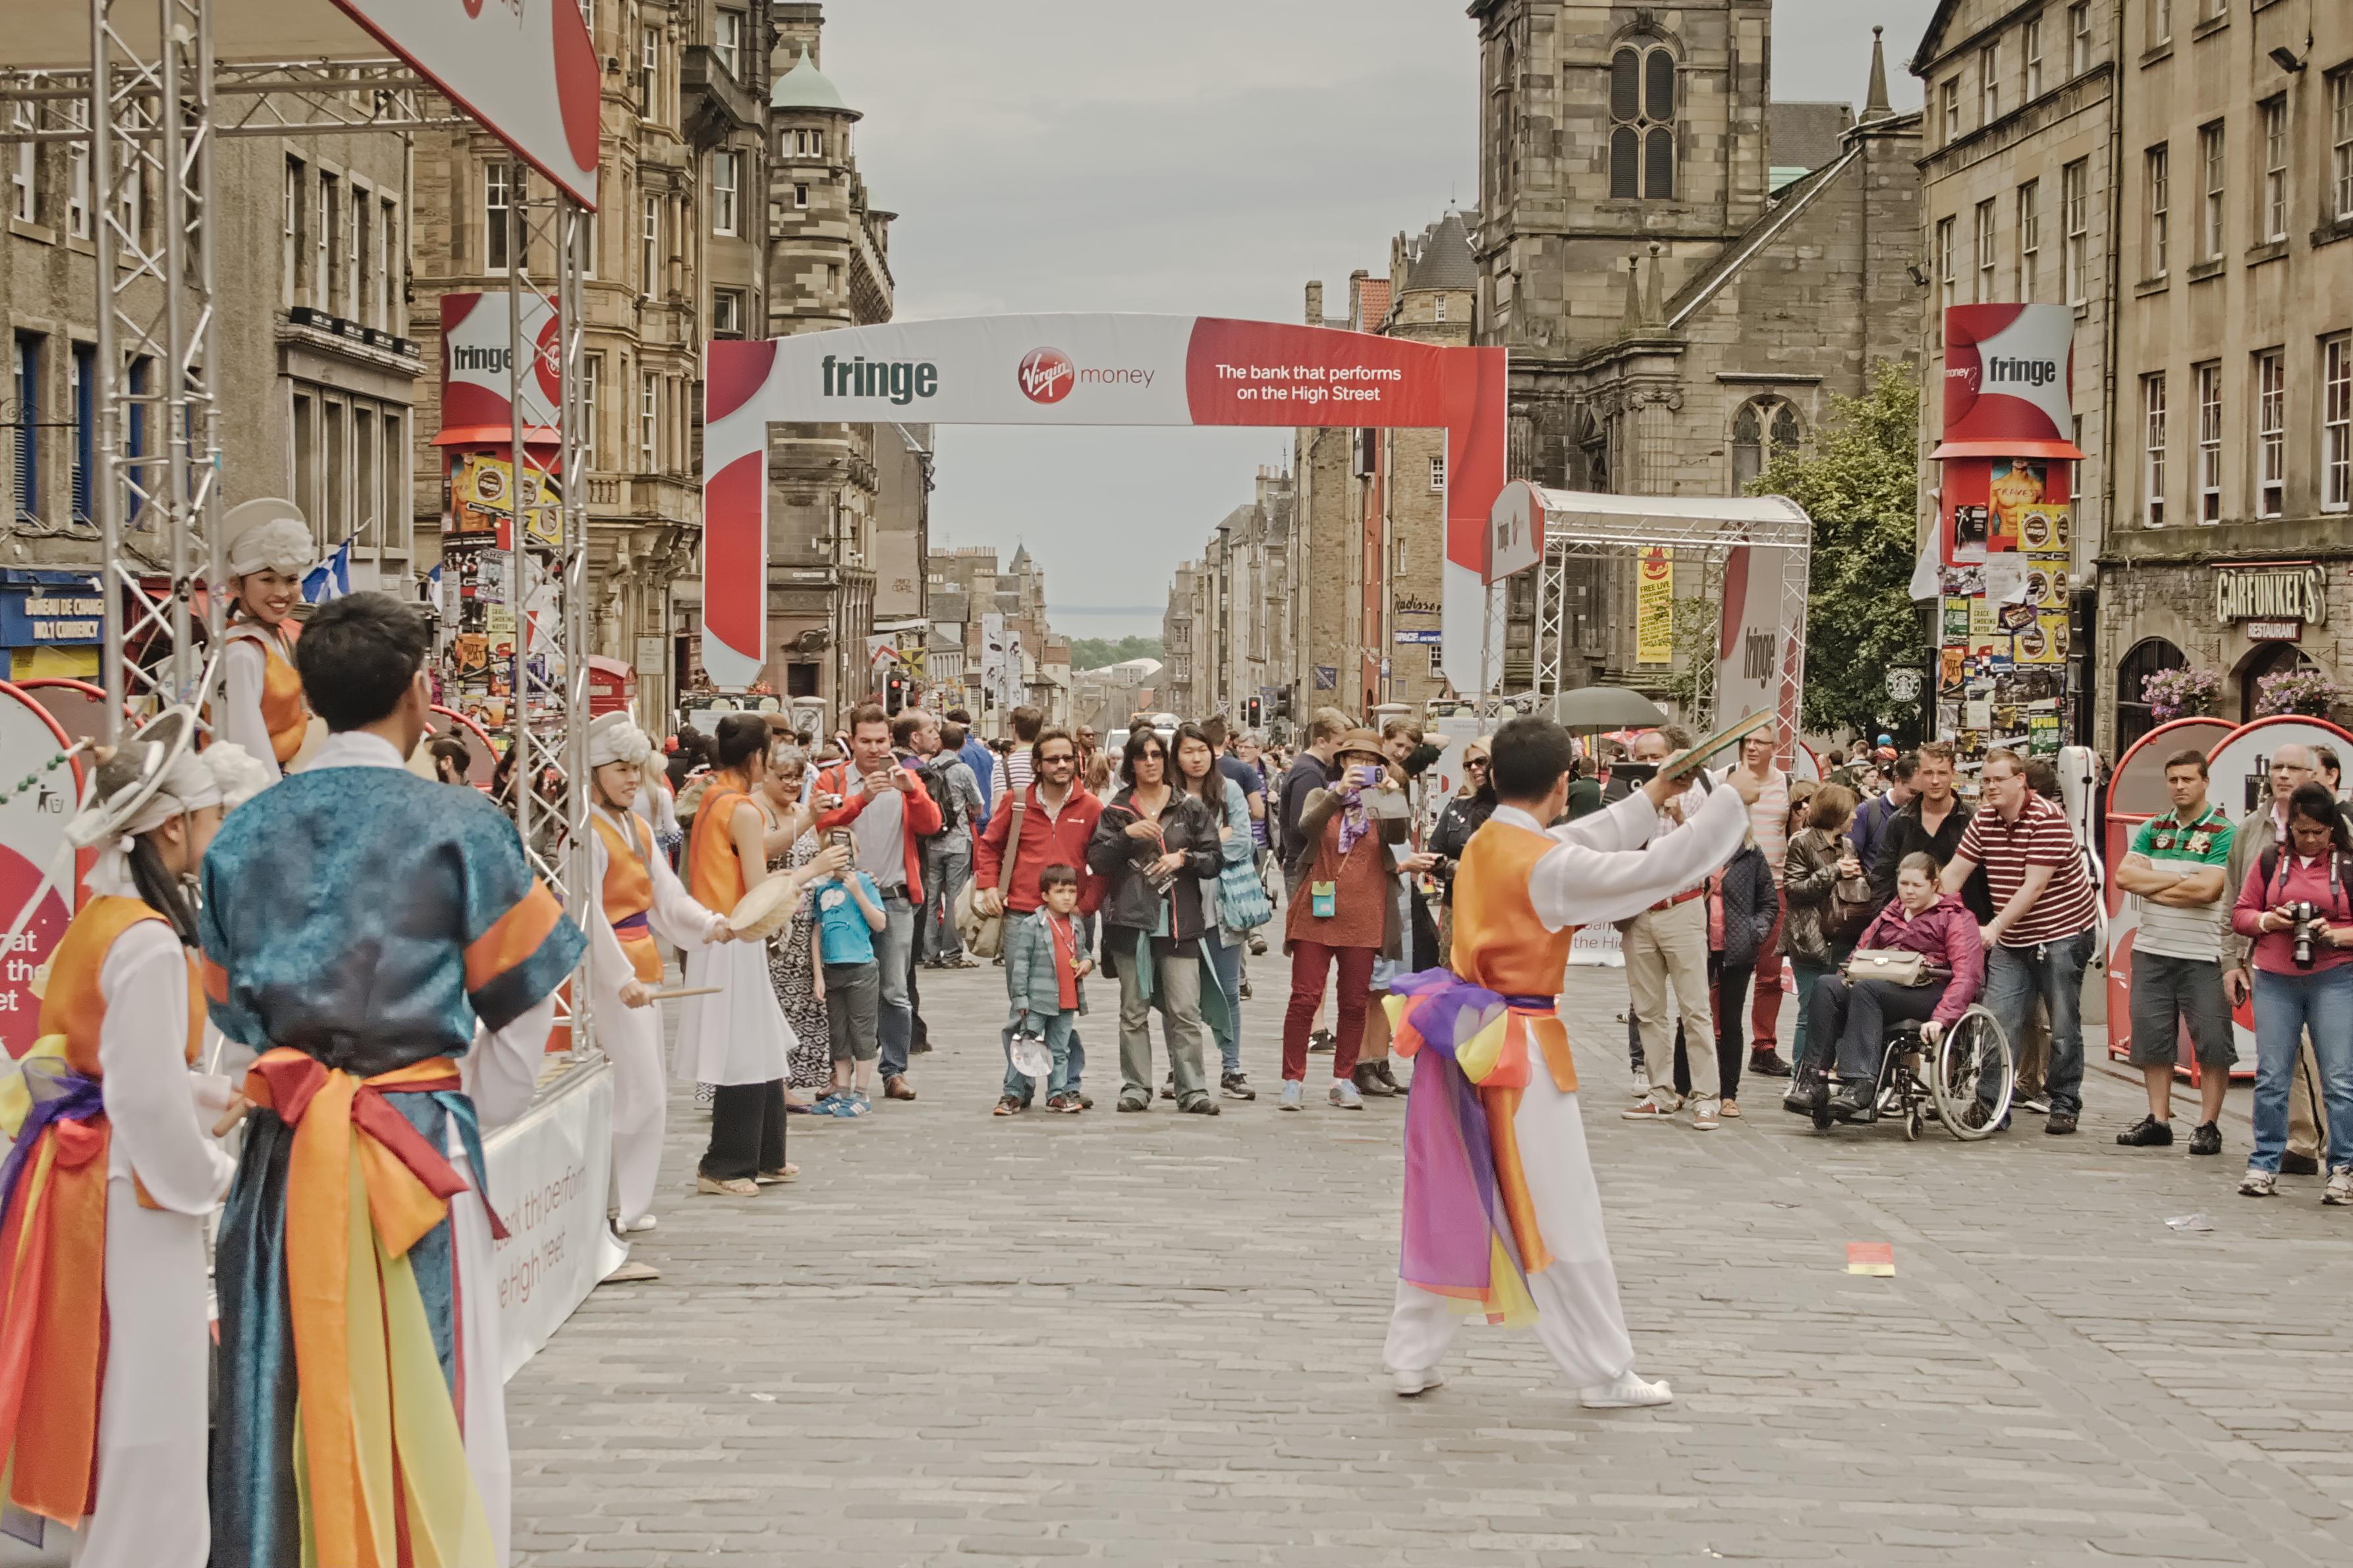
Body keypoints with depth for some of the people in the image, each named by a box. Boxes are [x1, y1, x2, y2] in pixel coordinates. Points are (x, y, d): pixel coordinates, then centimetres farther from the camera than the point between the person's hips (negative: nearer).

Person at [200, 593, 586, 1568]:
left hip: (283, 1155, 4)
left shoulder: (241, 834, 6)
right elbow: (521, 1003, -2)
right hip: (421, 1151, -4)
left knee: (287, 1407, 9)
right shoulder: (459, 826, -6)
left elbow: (230, 1010, 12)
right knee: (431, 1407, 2)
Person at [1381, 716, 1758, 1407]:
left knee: (1447, 1206, 15)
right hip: (1521, 1050, -8)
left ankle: (1411, 1357, 19)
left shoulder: (1482, 845, 6)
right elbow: (1660, 868, -19)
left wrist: (1651, 799, 25)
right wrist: (1729, 800, -9)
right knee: (1560, 1216, 3)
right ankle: (1605, 1375, 13)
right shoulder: (1547, 863, -18)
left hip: (1466, 1040, 8)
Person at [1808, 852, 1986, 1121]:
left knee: (1866, 990, -34)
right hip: (1888, 990, 6)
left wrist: (1941, 1019, -25)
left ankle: (1859, 1083, -44)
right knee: (1826, 986, -21)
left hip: (1932, 993, -6)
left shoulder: (1955, 917, 4)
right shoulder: (1890, 915, 24)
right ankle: (1814, 1076, -32)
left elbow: (1967, 975, -9)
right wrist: (1847, 976, 3)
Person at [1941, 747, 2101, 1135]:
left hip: (2062, 932, -5)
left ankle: (2064, 1104, 12)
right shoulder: (1983, 820, 4)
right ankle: (1989, 1102, 2)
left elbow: (2034, 886, -23)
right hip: (2010, 940, 6)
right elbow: (1954, 873, 6)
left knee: (2063, 1026, 1)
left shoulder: (2047, 819, -18)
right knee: (1997, 1021, -3)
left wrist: (1995, 927, -27)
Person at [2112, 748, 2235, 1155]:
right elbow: (2124, 875, 0)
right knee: (2152, 1038, 8)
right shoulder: (2153, 829, 12)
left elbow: (2208, 889, -16)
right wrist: (2180, 880, -8)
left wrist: (2151, 886, -6)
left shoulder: (2223, 832, -4)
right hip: (2152, 950, 5)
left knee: (2211, 1043, -3)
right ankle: (2159, 1120, 16)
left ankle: (2209, 1125, 4)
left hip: (2203, 955, -5)